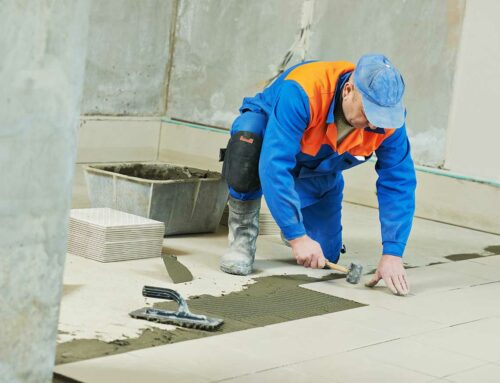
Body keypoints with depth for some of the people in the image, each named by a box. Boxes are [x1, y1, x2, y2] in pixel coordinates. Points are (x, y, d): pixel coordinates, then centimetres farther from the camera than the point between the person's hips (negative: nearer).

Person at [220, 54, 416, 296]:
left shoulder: (387, 116, -28)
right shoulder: (300, 93, -42)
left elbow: (399, 184, -24)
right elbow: (274, 166, -46)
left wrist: (392, 254, -33)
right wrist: (298, 236, -47)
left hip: (319, 174, 4)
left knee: (325, 256, -6)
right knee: (247, 139, -41)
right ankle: (244, 232, -18)